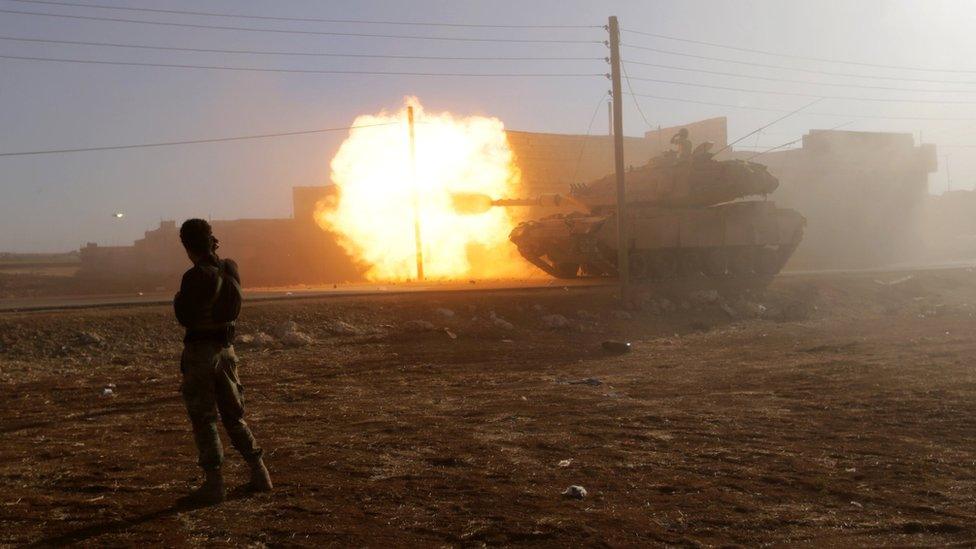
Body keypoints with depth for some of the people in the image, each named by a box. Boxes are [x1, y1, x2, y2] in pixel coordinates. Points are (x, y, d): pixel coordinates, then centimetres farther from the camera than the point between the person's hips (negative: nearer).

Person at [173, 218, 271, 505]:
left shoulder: (195, 277, -17)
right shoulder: (230, 269, 3)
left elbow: (186, 318, -16)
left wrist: (178, 300, 5)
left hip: (200, 351, -7)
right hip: (226, 348, 7)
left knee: (203, 419, 1)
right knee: (233, 414, 17)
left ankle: (213, 483, 1)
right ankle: (259, 474, 19)